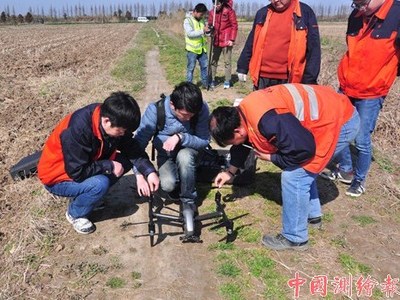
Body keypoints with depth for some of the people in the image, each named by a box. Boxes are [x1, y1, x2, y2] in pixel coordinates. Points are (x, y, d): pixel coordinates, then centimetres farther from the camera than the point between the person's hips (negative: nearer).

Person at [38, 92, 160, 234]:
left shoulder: (114, 122, -14)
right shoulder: (79, 129, -36)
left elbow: (133, 148, -6)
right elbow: (78, 172, -31)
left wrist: (149, 171, -19)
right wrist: (109, 166, -23)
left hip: (87, 165, 7)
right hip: (57, 177, -7)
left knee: (125, 161, -9)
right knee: (100, 184, -31)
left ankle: (89, 194, 7)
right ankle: (75, 213, -1)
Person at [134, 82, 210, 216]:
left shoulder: (202, 109, -25)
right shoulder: (155, 110, -27)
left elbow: (204, 140, -19)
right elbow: (139, 141, -23)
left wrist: (180, 137, -36)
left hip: (189, 150, 0)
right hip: (166, 154, 0)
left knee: (184, 156, -36)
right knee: (167, 184, -28)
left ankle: (188, 200, -12)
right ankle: (175, 187, 11)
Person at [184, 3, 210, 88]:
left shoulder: (202, 20, 9)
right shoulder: (187, 21, -11)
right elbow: (190, 33, -24)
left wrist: (208, 31, -5)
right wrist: (203, 31, -28)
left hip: (202, 48, 6)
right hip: (192, 49, -6)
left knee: (205, 66, 11)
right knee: (191, 67, 1)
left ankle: (205, 83, 23)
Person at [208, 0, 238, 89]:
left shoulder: (229, 10, -9)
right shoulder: (212, 12, 3)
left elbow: (234, 25, -8)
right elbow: (210, 25, 11)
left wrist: (232, 39, -13)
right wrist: (210, 28, -13)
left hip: (226, 41, -4)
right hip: (216, 41, 5)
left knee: (227, 62, 3)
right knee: (213, 61, 8)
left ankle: (227, 81, 12)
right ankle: (212, 80, 17)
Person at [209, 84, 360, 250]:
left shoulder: (268, 121, -33)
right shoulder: (243, 111, 0)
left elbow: (303, 150, -28)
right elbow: (244, 144, 17)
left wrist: (271, 157, -12)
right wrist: (231, 171, 24)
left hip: (341, 123, -10)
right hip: (329, 114, 10)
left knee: (293, 176, -8)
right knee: (302, 168, 21)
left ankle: (295, 238, 7)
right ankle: (312, 215, 39)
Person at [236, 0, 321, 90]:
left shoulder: (305, 12, 1)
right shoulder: (263, 13, 10)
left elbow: (313, 48, -2)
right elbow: (250, 43, 17)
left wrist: (309, 80, -8)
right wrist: (242, 67, 15)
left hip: (290, 80, -3)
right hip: (263, 78, 3)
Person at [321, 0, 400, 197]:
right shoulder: (355, 17, 3)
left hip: (371, 94, -5)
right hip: (345, 89, 6)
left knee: (361, 140, 1)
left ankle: (360, 180, 22)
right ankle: (345, 170, 32)